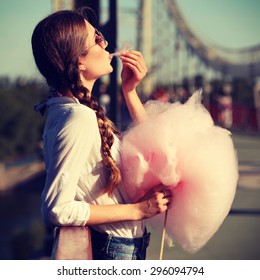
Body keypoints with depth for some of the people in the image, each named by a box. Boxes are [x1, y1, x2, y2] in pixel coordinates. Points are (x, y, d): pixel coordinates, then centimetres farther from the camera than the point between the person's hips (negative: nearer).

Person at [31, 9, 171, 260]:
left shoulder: (81, 111, 5)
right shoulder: (78, 119, -25)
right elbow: (57, 209, -29)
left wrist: (129, 91, 2)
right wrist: (137, 210, -23)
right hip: (116, 249, -9)